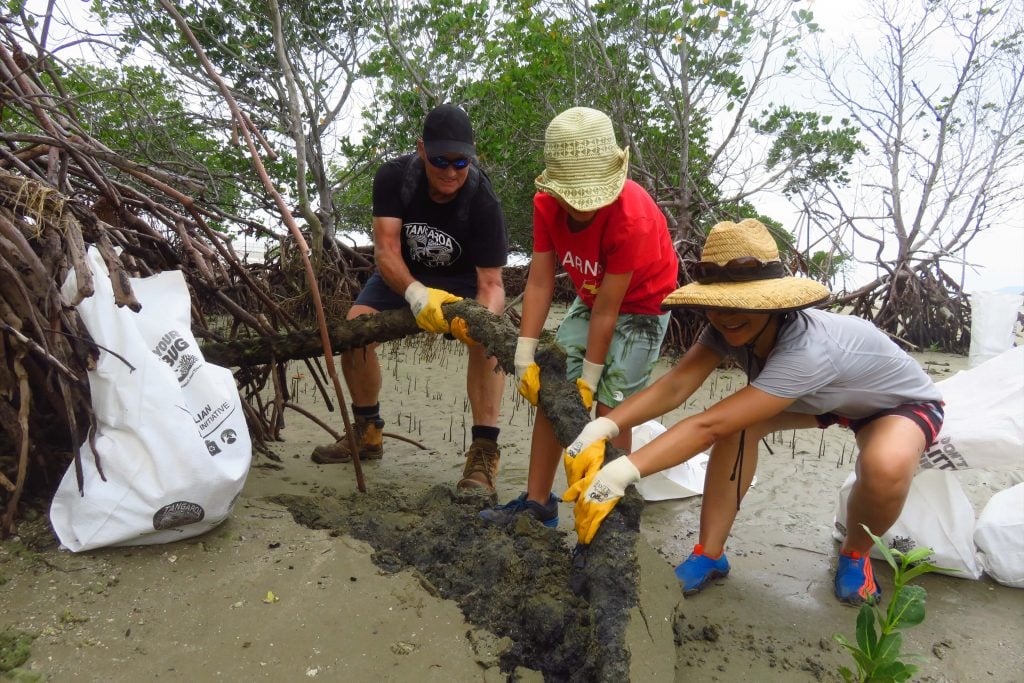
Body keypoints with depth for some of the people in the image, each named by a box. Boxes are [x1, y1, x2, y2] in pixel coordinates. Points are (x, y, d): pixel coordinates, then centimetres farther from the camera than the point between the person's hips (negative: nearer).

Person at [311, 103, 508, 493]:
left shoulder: (483, 203, -29)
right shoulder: (393, 177, -24)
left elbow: (491, 282, -33)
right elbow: (386, 250, -32)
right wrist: (416, 294, -52)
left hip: (462, 280, -2)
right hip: (402, 275, 3)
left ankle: (484, 452, -25)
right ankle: (368, 433, 8)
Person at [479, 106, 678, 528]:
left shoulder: (632, 217, -33)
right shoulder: (546, 203, -17)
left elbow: (608, 309, -28)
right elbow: (540, 282, -15)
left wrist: (590, 376, -21)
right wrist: (524, 358, -18)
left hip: (641, 306, -5)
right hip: (589, 299, 6)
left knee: (610, 406, -11)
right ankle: (538, 503, 10)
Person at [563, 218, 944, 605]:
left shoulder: (806, 350, -43)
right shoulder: (729, 327, -23)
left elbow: (708, 426, -49)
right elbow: (673, 387, -30)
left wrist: (620, 475, -55)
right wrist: (601, 428, -44)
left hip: (904, 404, -5)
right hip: (831, 398, 6)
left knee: (885, 467, -38)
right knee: (738, 419, -20)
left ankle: (856, 553, -3)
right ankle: (709, 554, -8)